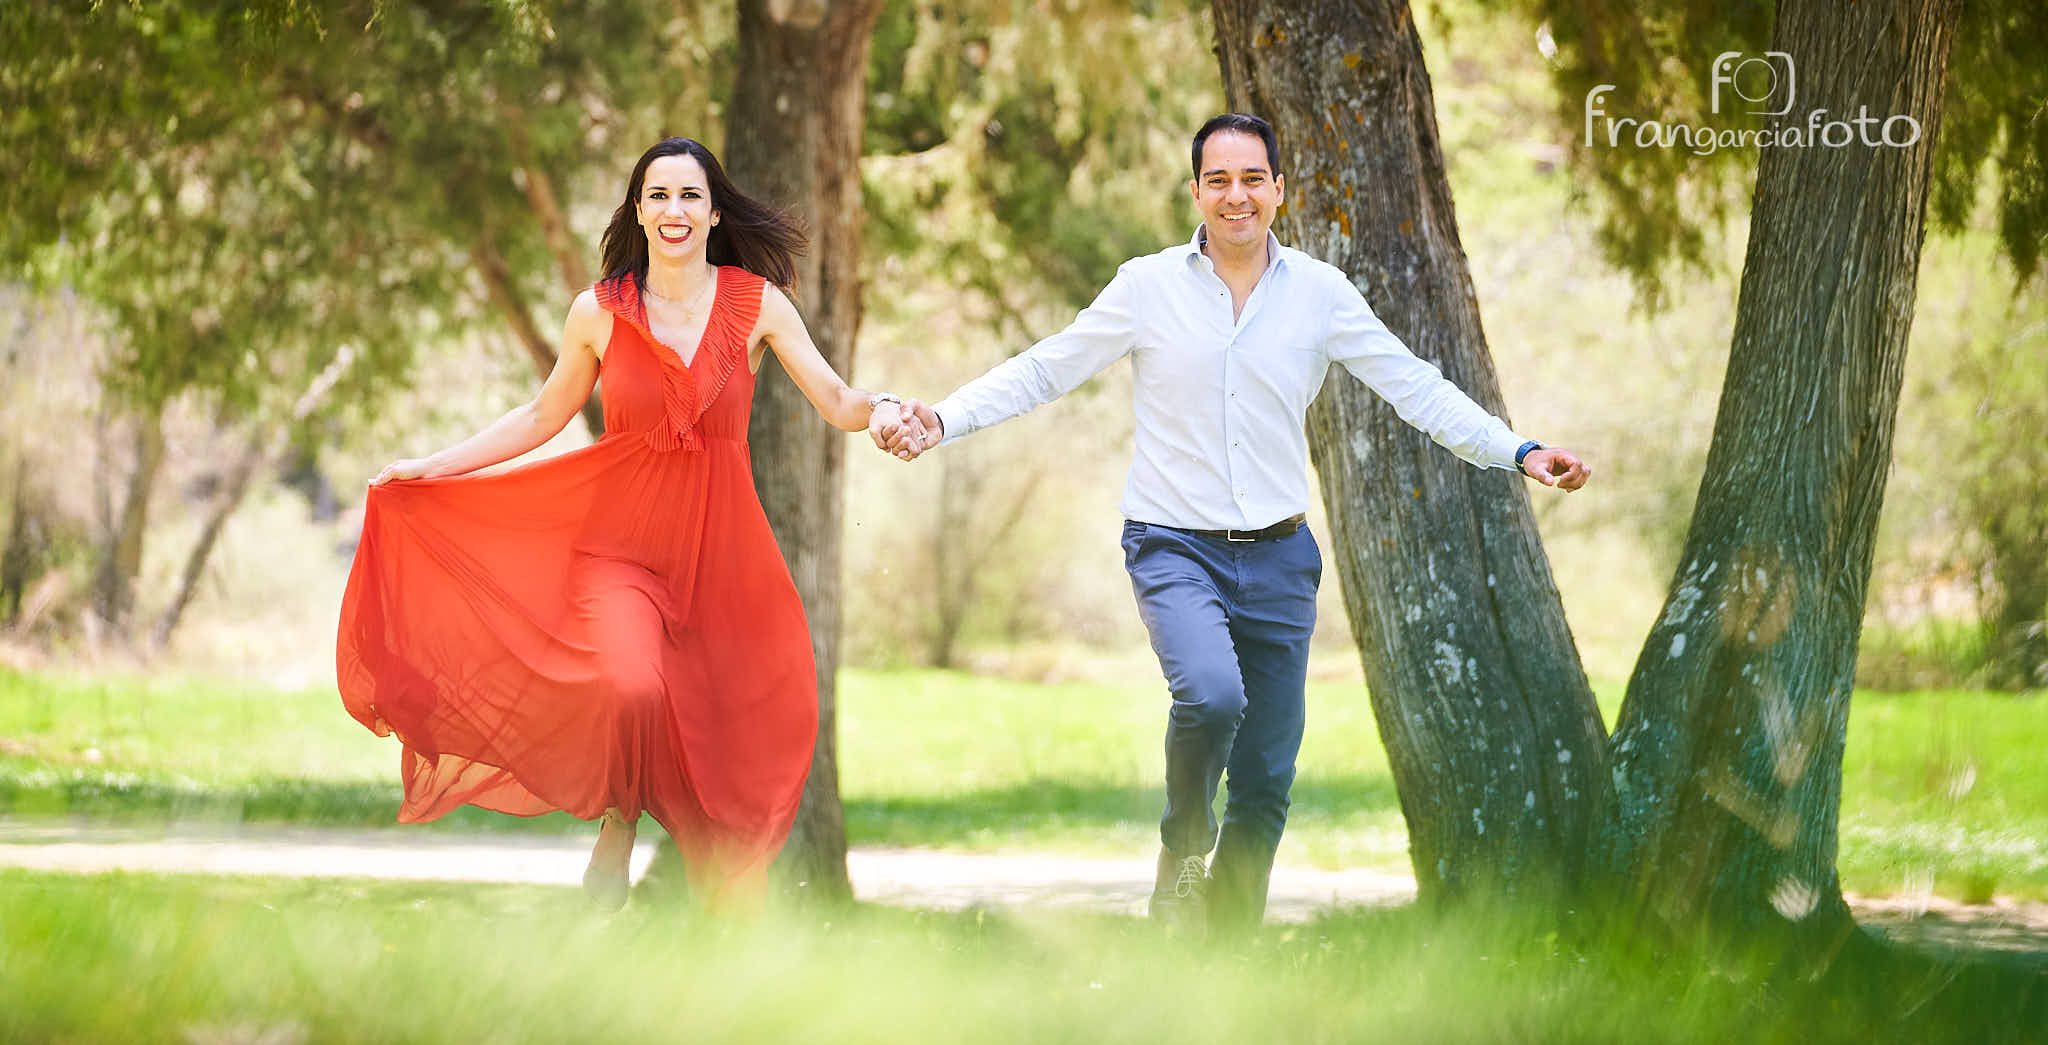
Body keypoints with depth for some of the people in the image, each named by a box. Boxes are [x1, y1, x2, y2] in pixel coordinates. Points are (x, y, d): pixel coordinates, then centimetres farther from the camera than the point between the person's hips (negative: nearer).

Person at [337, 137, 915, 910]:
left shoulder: (757, 304, 0)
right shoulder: (599, 313, 1)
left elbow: (838, 405, -1)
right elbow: (543, 417, 14)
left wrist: (883, 409, -23)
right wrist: (431, 468, 13)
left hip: (719, 553, 1)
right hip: (621, 548, -1)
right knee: (632, 693, -30)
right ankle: (618, 827, -2)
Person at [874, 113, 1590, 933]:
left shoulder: (1320, 294, 2)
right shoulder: (1147, 287, -2)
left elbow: (1414, 388, 4)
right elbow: (1043, 372, 1)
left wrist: (1518, 452, -6)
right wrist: (942, 420, -12)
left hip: (1277, 559, 3)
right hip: (1175, 549, -3)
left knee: (1266, 781, 5)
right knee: (1212, 694, -31)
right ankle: (1183, 846, -2)